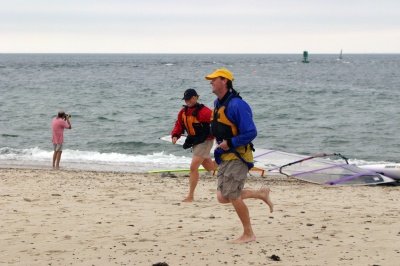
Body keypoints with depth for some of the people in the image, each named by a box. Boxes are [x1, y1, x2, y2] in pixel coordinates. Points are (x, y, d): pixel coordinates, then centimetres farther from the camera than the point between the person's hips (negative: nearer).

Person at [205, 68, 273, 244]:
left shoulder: (237, 105, -20)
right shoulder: (217, 104, 10)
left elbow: (251, 133, -23)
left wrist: (230, 143, -21)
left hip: (238, 157, -9)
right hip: (225, 157, 9)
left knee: (233, 197, -6)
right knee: (222, 197, 6)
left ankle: (248, 234, 9)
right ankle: (261, 194, 22)